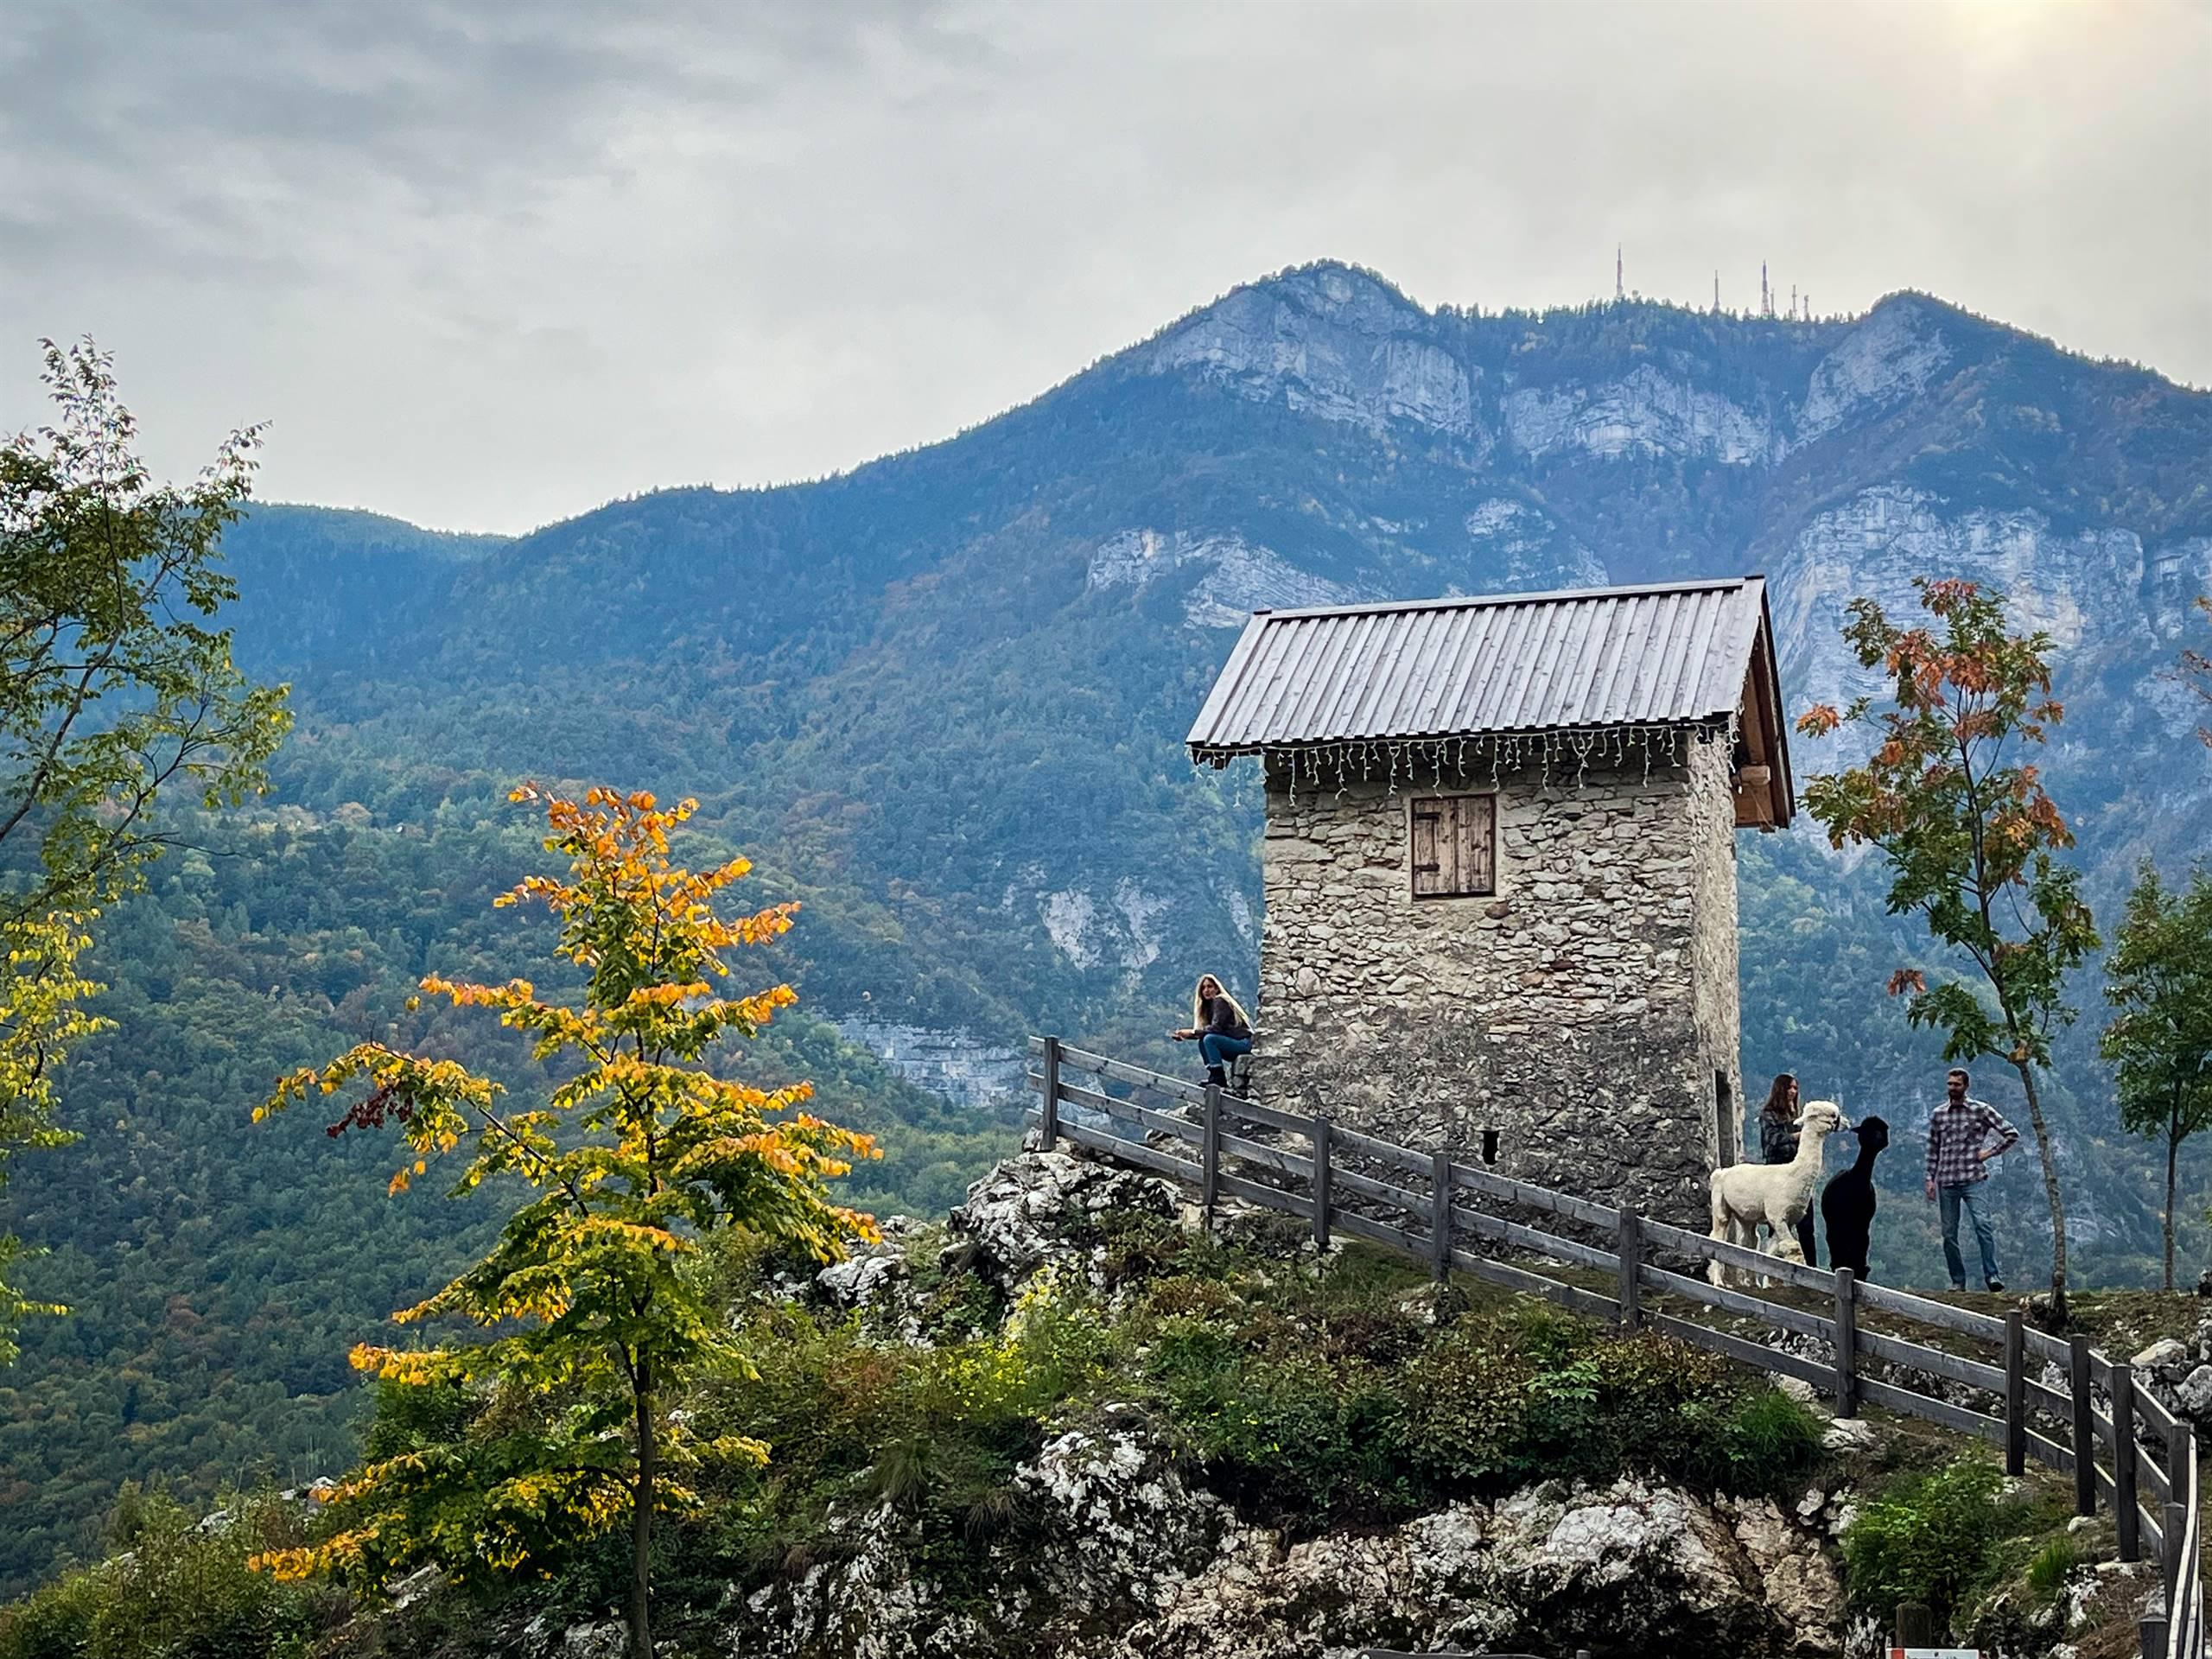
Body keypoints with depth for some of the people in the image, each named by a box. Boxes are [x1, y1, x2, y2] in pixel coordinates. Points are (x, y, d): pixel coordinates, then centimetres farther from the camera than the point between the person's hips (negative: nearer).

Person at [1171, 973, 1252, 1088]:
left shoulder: (1220, 1001, -9)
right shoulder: (1209, 1005, 18)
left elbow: (1216, 1028, -20)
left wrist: (1192, 1032, -18)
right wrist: (1184, 1035, -1)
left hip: (1244, 1043, -9)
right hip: (1234, 1044, 9)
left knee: (1209, 1039, -24)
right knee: (1202, 1042, 3)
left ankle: (1219, 1077, -23)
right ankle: (1213, 1075, -2)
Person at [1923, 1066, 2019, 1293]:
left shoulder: (1981, 1110, 2)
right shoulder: (1937, 1115, 11)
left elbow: (2012, 1134, 6)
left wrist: (1990, 1153, 0)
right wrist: (1930, 1179, 10)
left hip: (1973, 1179, -3)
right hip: (1946, 1182, 3)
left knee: (1983, 1225, -18)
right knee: (1949, 1234, 4)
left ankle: (1991, 1275, -16)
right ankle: (1958, 1281, 12)